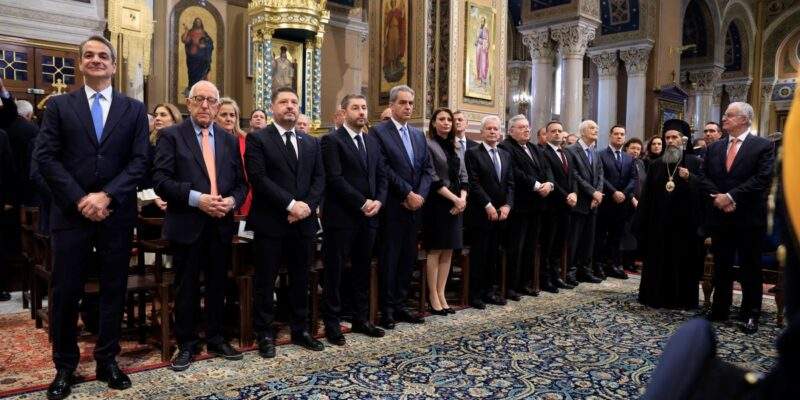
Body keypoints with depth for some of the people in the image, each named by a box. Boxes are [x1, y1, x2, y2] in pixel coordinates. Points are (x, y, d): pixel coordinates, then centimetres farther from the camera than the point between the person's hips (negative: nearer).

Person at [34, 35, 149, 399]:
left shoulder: (134, 109, 7)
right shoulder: (59, 105, 6)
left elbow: (139, 161, -1)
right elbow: (45, 157, -2)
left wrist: (106, 195, -13)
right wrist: (79, 200, -12)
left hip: (117, 215, 1)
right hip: (70, 214, 0)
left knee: (114, 290, 8)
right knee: (65, 292, 5)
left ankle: (107, 360, 22)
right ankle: (64, 365, 21)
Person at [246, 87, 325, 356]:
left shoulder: (311, 143, 14)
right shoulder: (257, 139, -2)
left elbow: (319, 179, 7)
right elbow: (258, 178, -13)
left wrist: (307, 206, -10)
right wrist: (291, 204, -17)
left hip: (304, 222, 5)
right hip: (270, 222, -4)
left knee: (301, 280, 13)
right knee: (266, 281, 5)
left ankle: (300, 330, 25)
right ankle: (265, 334, 18)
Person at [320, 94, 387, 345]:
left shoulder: (372, 142, 15)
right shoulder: (332, 141, -6)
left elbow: (381, 176, 13)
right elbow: (335, 178, -15)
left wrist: (378, 201, -5)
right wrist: (362, 202, -16)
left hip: (368, 217, 6)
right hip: (341, 217, -6)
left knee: (362, 270, 13)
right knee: (335, 272, 3)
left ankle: (361, 319, 24)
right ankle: (332, 324, 13)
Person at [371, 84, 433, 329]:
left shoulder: (419, 134, 15)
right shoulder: (379, 132, -5)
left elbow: (427, 168, 11)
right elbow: (385, 170, -14)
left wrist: (419, 195, -5)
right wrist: (408, 194, -14)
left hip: (415, 207, 6)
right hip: (392, 208, -6)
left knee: (408, 258, 10)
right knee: (389, 259, 1)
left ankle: (399, 305, 20)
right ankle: (387, 309, 12)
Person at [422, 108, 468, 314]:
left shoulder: (453, 147, 15)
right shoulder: (429, 145, -6)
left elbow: (463, 176, 12)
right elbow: (433, 179, -13)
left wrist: (463, 198, -5)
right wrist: (454, 198, -14)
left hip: (456, 205, 7)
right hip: (437, 204, -6)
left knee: (448, 251, 7)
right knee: (435, 251, -2)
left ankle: (441, 294, 13)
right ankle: (433, 296, 6)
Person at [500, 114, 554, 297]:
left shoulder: (535, 148, 20)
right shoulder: (506, 148, -8)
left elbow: (546, 168, 12)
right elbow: (516, 173, -18)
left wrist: (549, 183, -7)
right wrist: (537, 185, -17)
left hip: (536, 205, 8)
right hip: (519, 205, -8)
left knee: (531, 247, 12)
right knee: (515, 248, -3)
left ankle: (526, 283, 21)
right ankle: (511, 287, 5)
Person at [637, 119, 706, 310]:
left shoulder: (695, 162, 3)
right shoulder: (656, 164, 12)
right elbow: (647, 195, 8)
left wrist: (689, 178, -25)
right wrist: (642, 221, 4)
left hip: (684, 222, -3)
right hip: (659, 222, 3)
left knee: (683, 261, 2)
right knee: (658, 260, 6)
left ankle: (683, 300, 12)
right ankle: (657, 296, 15)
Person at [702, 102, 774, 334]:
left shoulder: (763, 146, -3)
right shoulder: (715, 147, 11)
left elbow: (761, 179, -13)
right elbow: (706, 178, 7)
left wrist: (730, 197, -17)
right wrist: (719, 198, -9)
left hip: (749, 218, -4)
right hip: (720, 216, 4)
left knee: (750, 268, 4)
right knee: (721, 266, 11)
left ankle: (750, 315, 15)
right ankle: (719, 310, 22)